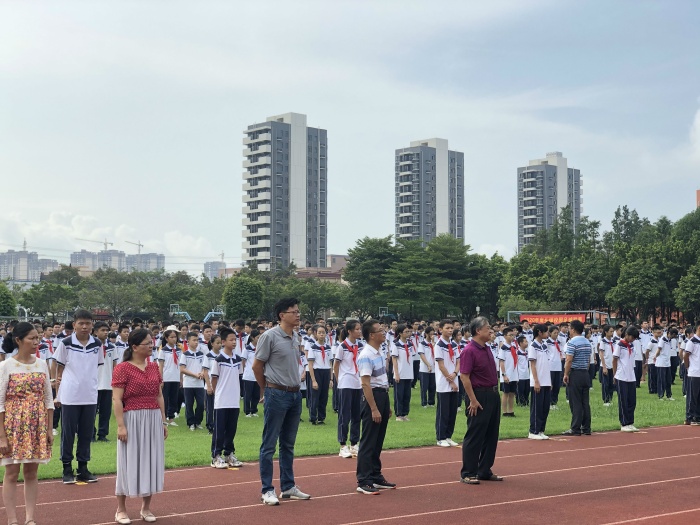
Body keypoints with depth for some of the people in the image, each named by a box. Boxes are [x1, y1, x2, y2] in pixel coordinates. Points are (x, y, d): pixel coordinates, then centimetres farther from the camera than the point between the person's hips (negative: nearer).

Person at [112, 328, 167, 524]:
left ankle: (146, 507, 22)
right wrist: (121, 425, -18)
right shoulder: (123, 368, -10)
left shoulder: (154, 367, 9)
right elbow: (117, 399, -13)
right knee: (129, 462, 1)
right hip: (132, 419, -6)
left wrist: (163, 421, 11)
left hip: (153, 420, 6)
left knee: (151, 462, 10)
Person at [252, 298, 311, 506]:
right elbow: (257, 366, -6)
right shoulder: (270, 336, -12)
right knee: (269, 444, 0)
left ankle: (288, 487, 22)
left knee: (288, 444, 14)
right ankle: (267, 490, 6)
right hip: (277, 395, -7)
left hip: (295, 394, 7)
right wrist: (266, 390, 5)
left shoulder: (296, 337, 9)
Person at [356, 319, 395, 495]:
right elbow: (366, 384, -21)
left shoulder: (379, 353, 12)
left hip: (383, 395, 9)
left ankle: (376, 477, 26)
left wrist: (387, 405, 19)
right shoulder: (366, 356, -17)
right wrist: (373, 409, -22)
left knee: (378, 441, 16)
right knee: (368, 442, -4)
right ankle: (363, 482, 1)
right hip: (373, 396, -9)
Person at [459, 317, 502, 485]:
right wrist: (473, 400, -21)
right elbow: (464, 377, -18)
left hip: (493, 395, 9)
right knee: (474, 436, -3)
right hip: (480, 397, -9)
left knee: (491, 436, 12)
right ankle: (468, 473, 4)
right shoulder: (469, 351, -15)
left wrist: (495, 392, 16)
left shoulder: (487, 349, 12)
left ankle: (485, 471, 20)